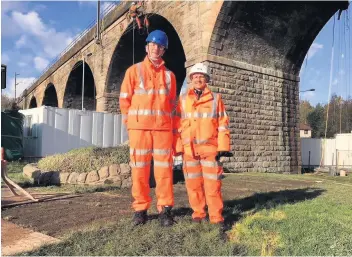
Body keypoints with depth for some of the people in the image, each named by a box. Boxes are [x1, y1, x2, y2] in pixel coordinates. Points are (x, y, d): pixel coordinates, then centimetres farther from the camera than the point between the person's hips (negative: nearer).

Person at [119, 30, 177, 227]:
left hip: (163, 128, 2)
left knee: (164, 168, 0)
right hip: (139, 127, -1)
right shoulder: (134, 70, 6)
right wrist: (132, 123, 2)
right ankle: (140, 209, 12)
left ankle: (165, 209, 9)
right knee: (140, 168, 2)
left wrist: (165, 120, 6)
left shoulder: (169, 75, 12)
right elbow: (124, 100, 5)